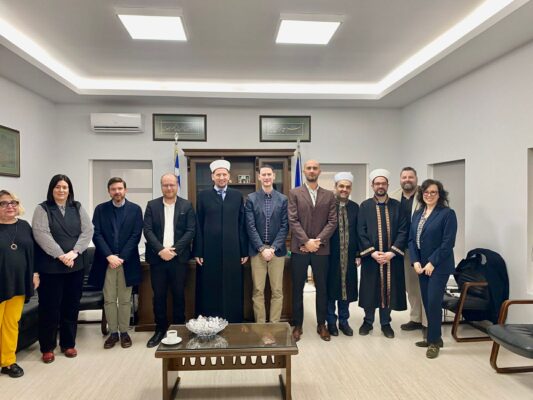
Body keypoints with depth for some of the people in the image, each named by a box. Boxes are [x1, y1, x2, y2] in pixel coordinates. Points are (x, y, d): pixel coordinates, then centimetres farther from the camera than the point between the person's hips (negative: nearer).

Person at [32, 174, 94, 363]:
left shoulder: (78, 208, 9)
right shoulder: (42, 209, 0)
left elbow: (87, 231, 1)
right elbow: (41, 235, -12)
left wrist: (74, 252, -13)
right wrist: (61, 255, -18)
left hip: (76, 265, 3)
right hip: (50, 266, -3)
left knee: (71, 306, 10)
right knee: (49, 307, 5)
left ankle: (68, 343, 24)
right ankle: (47, 347, 20)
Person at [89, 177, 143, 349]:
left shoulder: (135, 209, 2)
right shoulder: (100, 209, 5)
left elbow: (136, 235, -4)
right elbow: (96, 234, -2)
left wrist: (122, 257, -11)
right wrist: (109, 256, -13)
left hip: (127, 262, -1)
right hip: (106, 261, 1)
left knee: (125, 300, 7)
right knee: (109, 300, 7)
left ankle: (124, 332, 19)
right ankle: (113, 333, 19)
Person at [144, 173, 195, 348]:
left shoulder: (187, 205, 3)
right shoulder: (152, 205, 5)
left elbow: (191, 231, -4)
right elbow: (147, 230, -2)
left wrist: (174, 249, -14)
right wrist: (160, 250, -14)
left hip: (179, 258, -1)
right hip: (157, 257, 1)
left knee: (179, 294, 7)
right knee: (158, 295, 7)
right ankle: (160, 329, 21)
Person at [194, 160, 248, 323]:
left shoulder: (237, 196, 8)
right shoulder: (203, 196, 5)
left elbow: (242, 225, 6)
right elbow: (198, 226, 2)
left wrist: (244, 251, 3)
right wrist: (198, 252, -2)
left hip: (232, 251, 1)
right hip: (209, 251, -1)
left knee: (233, 291, 7)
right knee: (210, 292, 6)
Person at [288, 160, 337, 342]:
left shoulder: (329, 195, 8)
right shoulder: (294, 193, 2)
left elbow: (332, 222, 1)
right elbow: (293, 221, -6)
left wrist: (318, 241, -11)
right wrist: (306, 241, -14)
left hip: (321, 249, 2)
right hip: (299, 249, -1)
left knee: (322, 288, 9)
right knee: (297, 289, 6)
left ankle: (321, 325, 24)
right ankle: (297, 325, 19)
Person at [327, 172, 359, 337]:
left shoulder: (355, 207, 7)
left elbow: (358, 232, 7)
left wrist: (359, 254, 3)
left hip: (348, 256, 3)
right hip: (330, 255, -3)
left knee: (346, 287, 11)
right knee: (330, 288, 7)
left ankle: (343, 321, 27)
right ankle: (331, 321, 22)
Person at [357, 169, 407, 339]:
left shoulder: (397, 206, 3)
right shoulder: (364, 206, 1)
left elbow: (403, 231, -2)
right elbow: (361, 232, -3)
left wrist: (392, 252, -12)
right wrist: (372, 252, -13)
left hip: (391, 257, 1)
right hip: (370, 256, -1)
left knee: (389, 289, 8)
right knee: (370, 289, 7)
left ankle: (385, 323, 24)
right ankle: (368, 321, 24)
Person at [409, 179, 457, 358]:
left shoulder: (447, 213, -8)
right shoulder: (417, 214, 10)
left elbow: (448, 242, -14)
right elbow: (412, 240, 8)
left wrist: (432, 263, -16)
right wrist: (415, 262, -4)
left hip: (439, 266, -6)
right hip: (422, 266, 6)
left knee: (434, 303, -5)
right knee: (427, 303, 11)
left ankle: (434, 341, 10)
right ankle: (434, 337, 25)